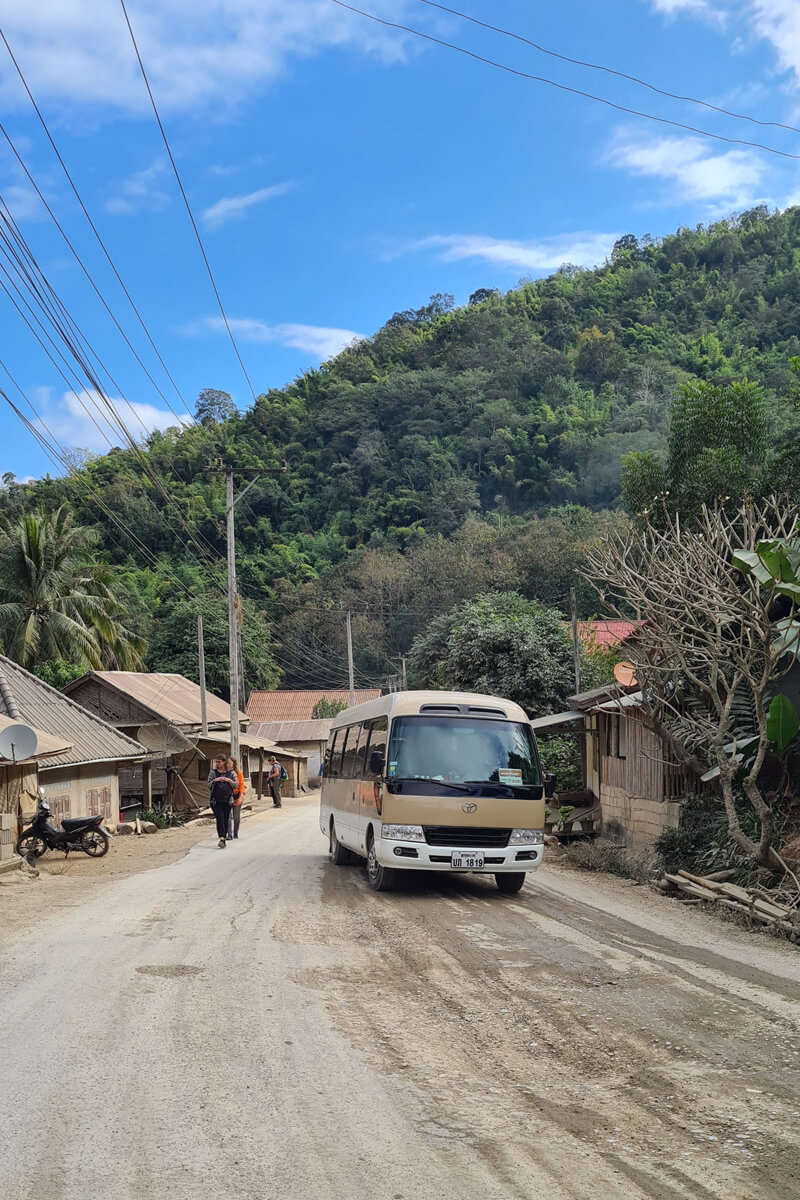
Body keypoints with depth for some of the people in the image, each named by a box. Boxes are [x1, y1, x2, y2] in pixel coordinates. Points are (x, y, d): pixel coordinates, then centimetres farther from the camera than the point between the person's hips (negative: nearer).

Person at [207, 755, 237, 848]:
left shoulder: (231, 773, 6)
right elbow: (209, 785, 1)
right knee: (220, 819, -15)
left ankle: (223, 839, 18)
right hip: (215, 801, -2)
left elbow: (236, 786, 4)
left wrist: (229, 780, -13)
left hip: (227, 800, 2)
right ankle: (221, 839, -24)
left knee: (226, 820, 6)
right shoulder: (213, 772, 6)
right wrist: (215, 780, -17)